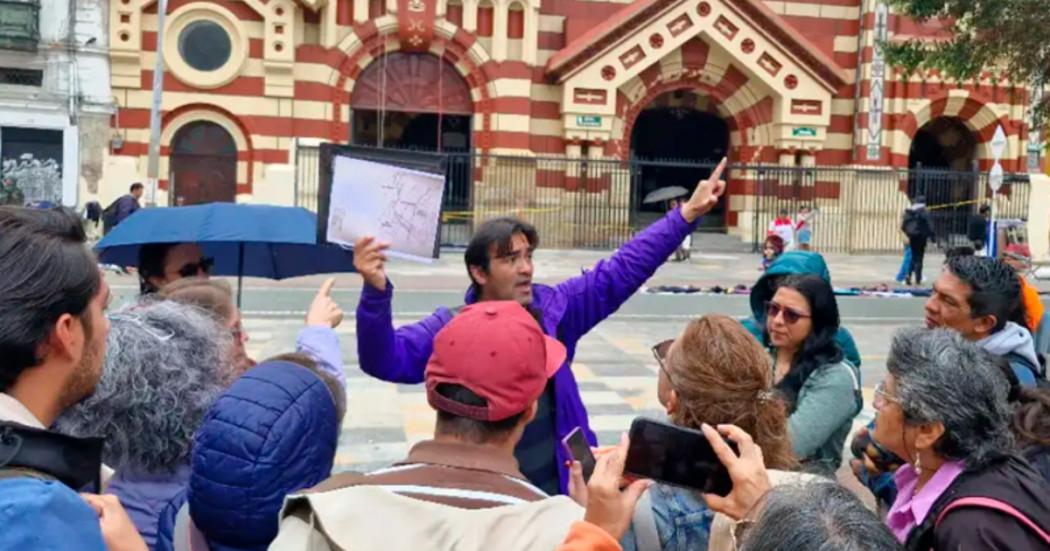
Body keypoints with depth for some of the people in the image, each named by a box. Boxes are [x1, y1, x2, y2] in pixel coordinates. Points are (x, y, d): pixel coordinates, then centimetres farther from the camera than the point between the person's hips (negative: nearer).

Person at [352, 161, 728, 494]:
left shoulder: (554, 308, -2)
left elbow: (621, 270, 1)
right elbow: (386, 359, -23)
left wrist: (687, 214, -3)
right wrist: (376, 292, -42)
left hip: (562, 494, 3)